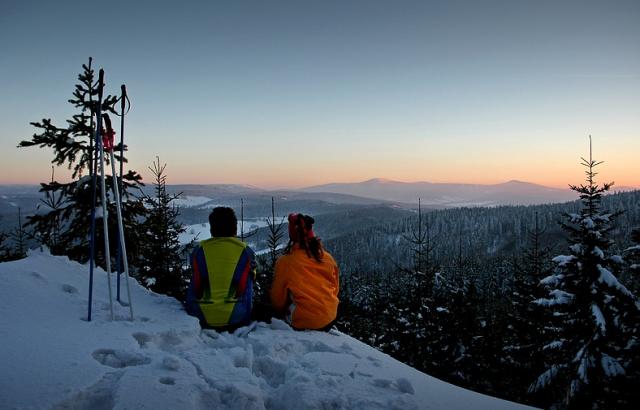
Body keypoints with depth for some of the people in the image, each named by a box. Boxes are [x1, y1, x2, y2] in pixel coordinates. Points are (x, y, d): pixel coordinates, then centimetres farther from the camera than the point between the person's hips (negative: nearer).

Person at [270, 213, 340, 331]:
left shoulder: (285, 262, -12)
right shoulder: (328, 258, -2)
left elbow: (277, 300, -2)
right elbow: (335, 289, 10)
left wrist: (280, 310, 18)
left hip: (303, 322, -5)